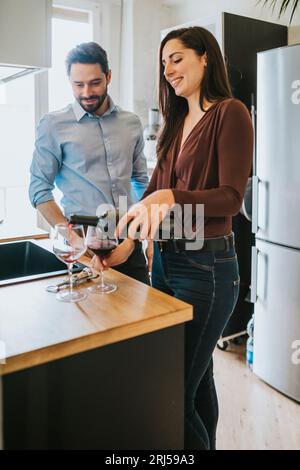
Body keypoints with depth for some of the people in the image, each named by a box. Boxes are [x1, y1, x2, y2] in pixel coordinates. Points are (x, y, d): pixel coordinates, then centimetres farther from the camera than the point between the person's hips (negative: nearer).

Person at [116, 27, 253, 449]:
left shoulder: (230, 113, -6)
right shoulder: (177, 121, 15)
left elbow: (231, 196, -16)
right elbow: (155, 189, 10)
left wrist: (171, 197, -31)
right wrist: (126, 238, -4)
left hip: (206, 265, -7)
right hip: (165, 259, 7)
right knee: (197, 377, 20)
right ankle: (206, 443, 39)